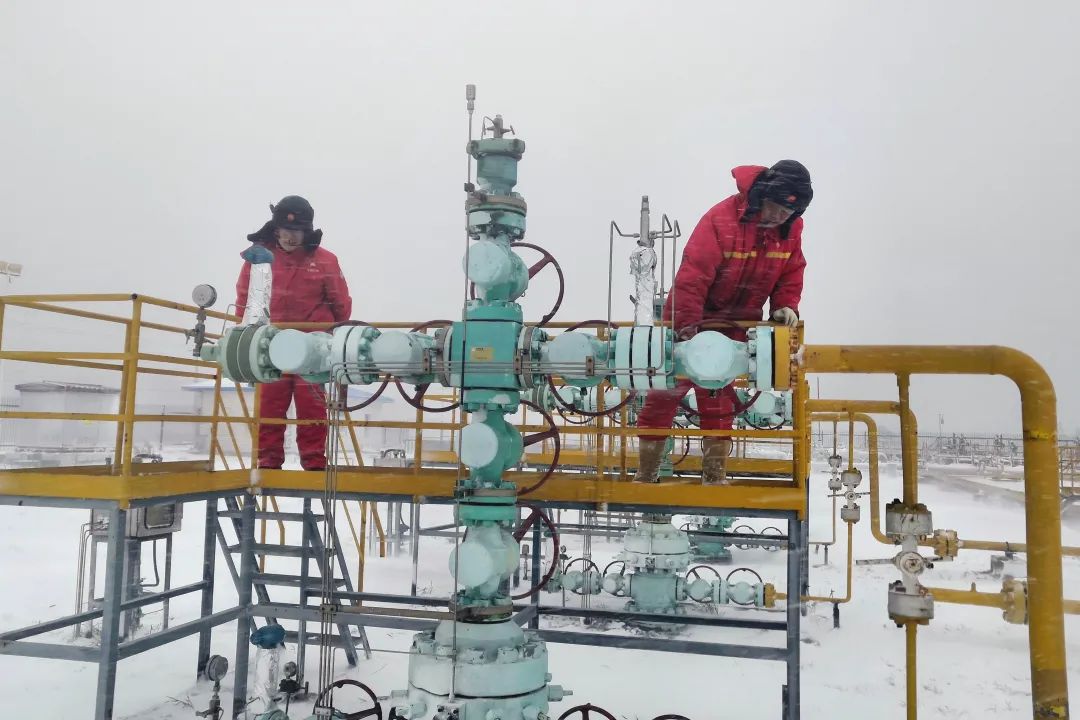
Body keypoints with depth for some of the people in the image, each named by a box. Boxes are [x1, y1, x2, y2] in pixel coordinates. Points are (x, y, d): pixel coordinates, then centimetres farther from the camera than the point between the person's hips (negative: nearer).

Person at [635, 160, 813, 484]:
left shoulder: (791, 228, -6)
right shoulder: (720, 220, -25)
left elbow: (791, 272, 8)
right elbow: (692, 277, -27)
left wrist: (785, 305, -11)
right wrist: (687, 328, -27)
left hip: (737, 324, 5)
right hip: (693, 316, -4)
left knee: (720, 396, 9)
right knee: (668, 389, 0)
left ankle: (715, 473, 17)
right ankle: (645, 472, 10)